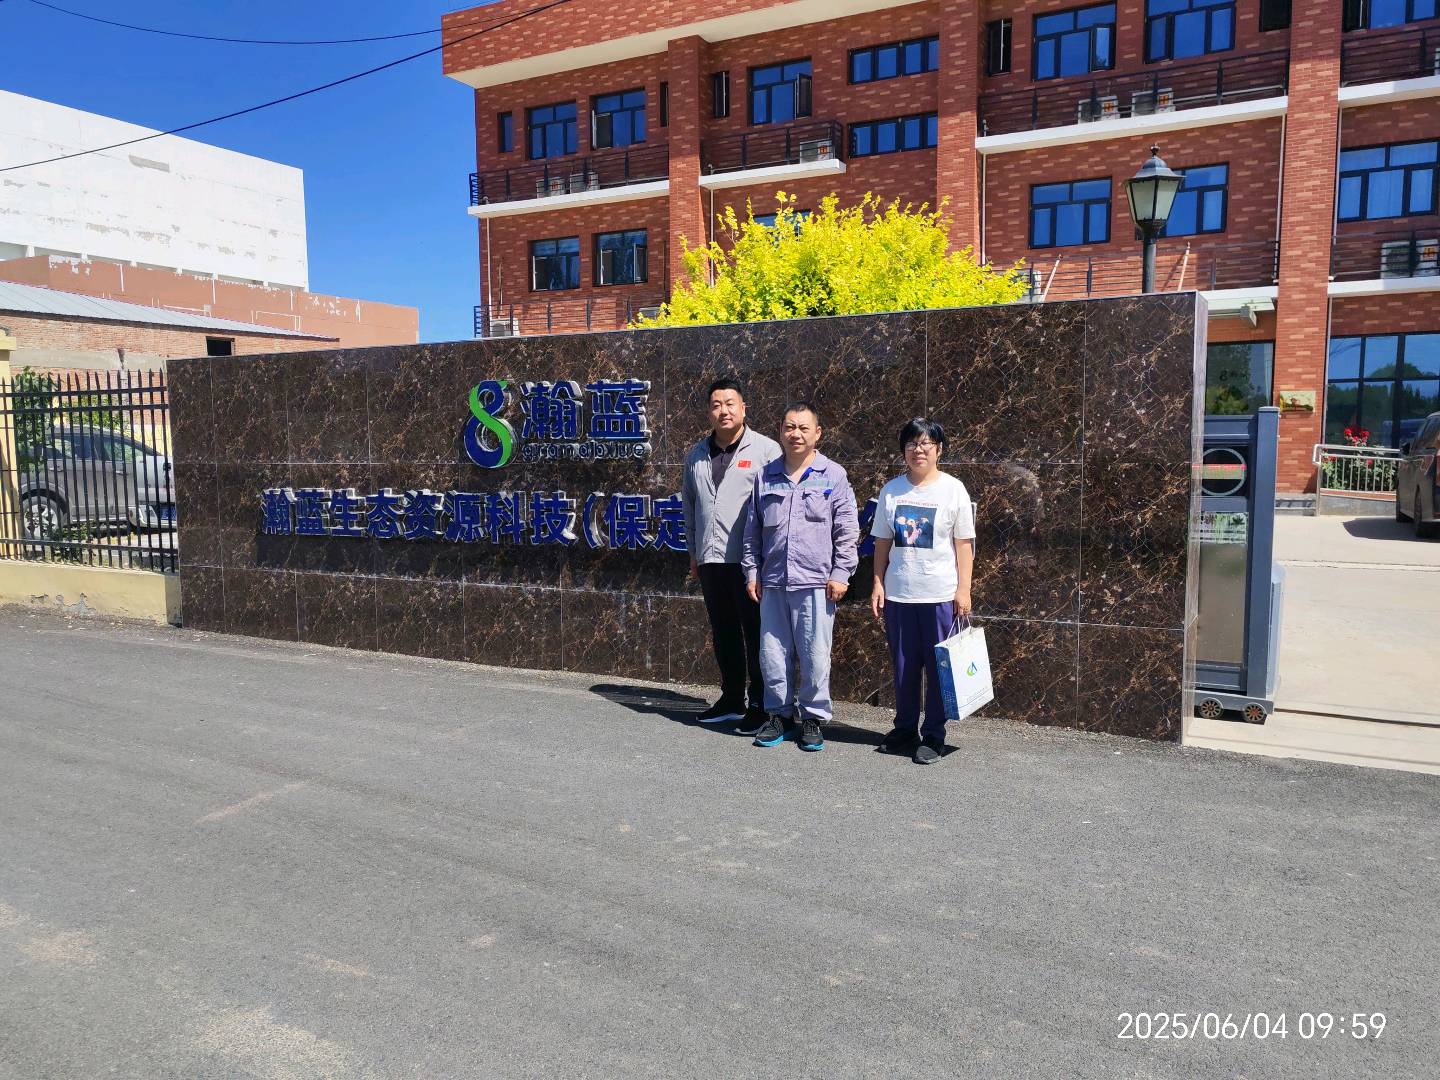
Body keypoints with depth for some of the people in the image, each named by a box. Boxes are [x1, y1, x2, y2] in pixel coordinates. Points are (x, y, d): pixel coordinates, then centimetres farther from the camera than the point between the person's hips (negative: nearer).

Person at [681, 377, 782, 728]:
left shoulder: (765, 449, -4)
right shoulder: (697, 455, 14)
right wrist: (693, 551, 20)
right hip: (710, 559, 6)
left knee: (756, 633, 1)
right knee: (723, 632, 14)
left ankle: (760, 704, 11)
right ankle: (732, 699, 26)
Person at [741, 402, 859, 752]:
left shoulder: (833, 476, 2)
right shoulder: (765, 477, 11)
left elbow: (847, 531, 1)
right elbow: (752, 531, 15)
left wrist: (841, 574, -4)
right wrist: (752, 572, 11)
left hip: (815, 582, -3)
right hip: (773, 582, 3)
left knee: (815, 654, 1)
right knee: (773, 652, 8)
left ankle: (813, 717, 15)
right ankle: (779, 713, 22)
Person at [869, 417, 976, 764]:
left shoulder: (953, 489, -2)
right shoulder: (891, 491, 6)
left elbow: (964, 543, -2)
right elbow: (882, 541, 10)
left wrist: (963, 590, -6)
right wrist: (878, 583, 5)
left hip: (940, 595, -3)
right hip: (898, 594, 3)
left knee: (938, 667, 3)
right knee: (903, 666, 11)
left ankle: (933, 736, 13)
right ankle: (905, 729, 25)